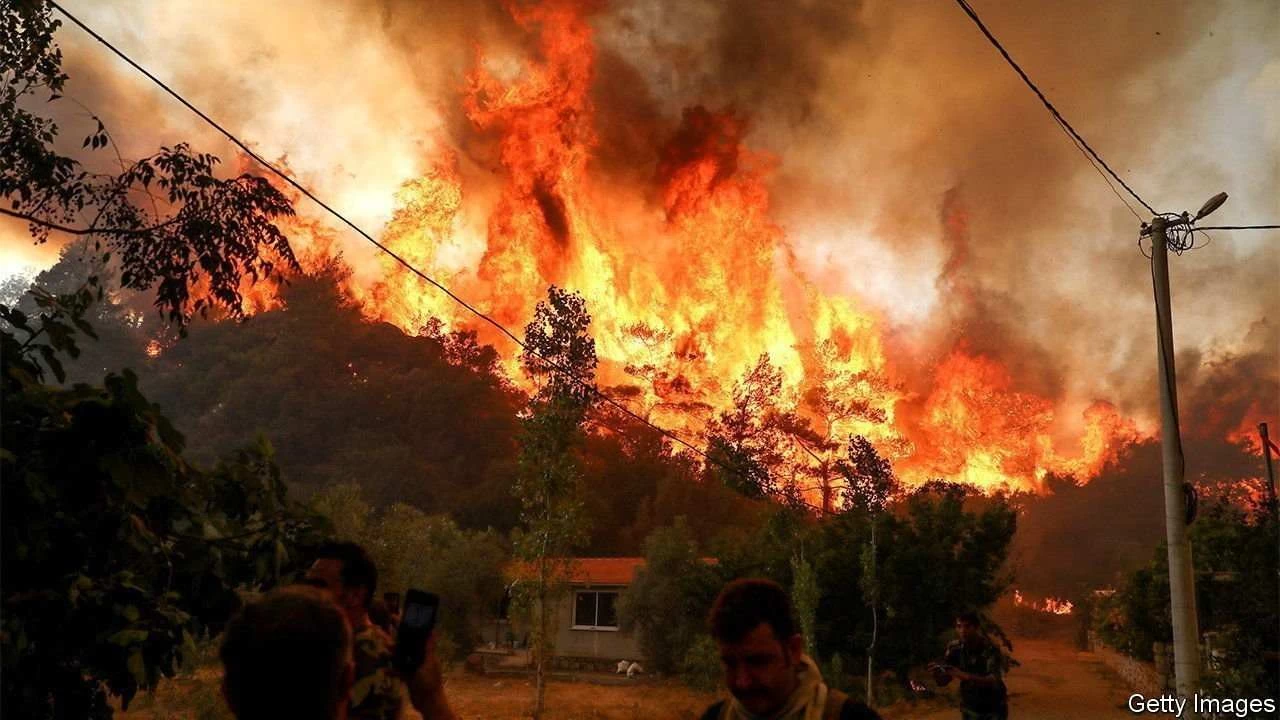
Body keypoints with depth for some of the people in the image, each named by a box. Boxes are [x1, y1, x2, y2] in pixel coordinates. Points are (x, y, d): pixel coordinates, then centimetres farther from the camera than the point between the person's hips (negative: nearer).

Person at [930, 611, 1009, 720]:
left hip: (994, 709, -3)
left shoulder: (990, 649, -23)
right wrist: (937, 672, -33)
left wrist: (965, 676, -49)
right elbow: (943, 681, -9)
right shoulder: (955, 648, -10)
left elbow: (994, 681, -35)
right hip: (970, 709, 4)